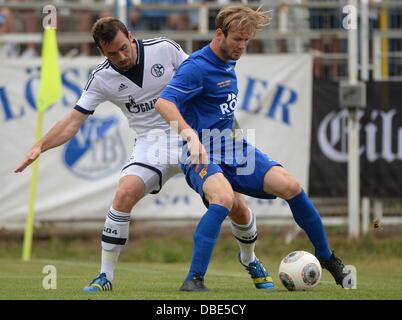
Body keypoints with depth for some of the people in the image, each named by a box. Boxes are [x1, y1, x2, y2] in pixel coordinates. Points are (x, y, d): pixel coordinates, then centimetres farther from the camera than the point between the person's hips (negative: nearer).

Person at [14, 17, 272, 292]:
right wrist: (40, 146, -19)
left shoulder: (165, 49, -9)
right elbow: (73, 121, -6)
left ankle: (249, 258, 27)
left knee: (235, 205, -6)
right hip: (152, 143, 0)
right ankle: (105, 276, -13)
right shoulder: (102, 78, -6)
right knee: (124, 194, -26)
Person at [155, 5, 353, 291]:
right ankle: (194, 279, -32)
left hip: (234, 150, 8)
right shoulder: (196, 67, -15)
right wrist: (190, 135, -41)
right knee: (224, 198, -38)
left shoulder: (228, 64, 13)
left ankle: (326, 257, 6)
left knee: (290, 185, -11)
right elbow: (164, 103, -28)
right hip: (202, 155, -8)